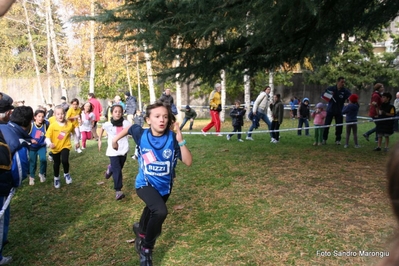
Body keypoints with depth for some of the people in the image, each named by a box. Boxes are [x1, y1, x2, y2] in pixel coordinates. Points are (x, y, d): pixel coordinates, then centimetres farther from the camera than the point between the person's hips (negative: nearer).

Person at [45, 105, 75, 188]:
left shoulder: (70, 124, -13)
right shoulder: (52, 125, -18)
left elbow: (74, 132, 7)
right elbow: (47, 137, -20)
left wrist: (77, 141, 13)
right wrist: (49, 143, -38)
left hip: (65, 146, -1)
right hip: (55, 148, 1)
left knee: (64, 160, -23)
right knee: (56, 164, 16)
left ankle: (66, 174, 7)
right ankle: (56, 178, 41)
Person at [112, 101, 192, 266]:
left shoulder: (172, 138, -22)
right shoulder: (141, 134, -18)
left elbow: (188, 162, -28)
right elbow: (129, 128, 4)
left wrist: (180, 140, -37)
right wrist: (115, 139, 14)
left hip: (164, 186, 3)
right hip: (145, 183, -2)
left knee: (152, 212, 27)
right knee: (160, 211, -29)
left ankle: (141, 229, 64)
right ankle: (146, 248, -3)